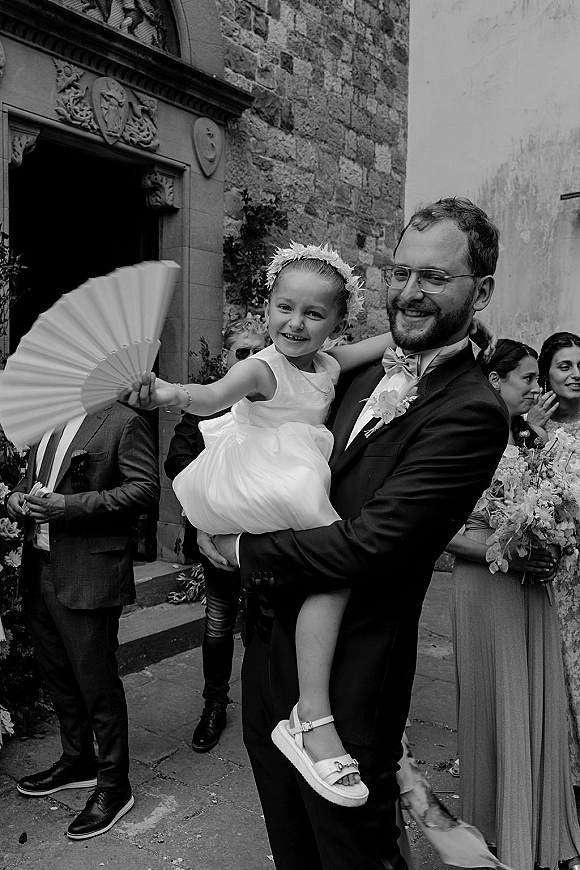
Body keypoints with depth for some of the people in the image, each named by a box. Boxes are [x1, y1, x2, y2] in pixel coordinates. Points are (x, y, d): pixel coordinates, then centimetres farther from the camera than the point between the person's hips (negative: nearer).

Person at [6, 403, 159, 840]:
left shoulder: (124, 422, -10)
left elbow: (145, 488, -17)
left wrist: (71, 507, -22)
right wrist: (17, 497, 2)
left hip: (87, 577, -8)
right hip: (39, 571, 8)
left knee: (97, 683, 3)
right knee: (58, 675, 20)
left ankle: (114, 785, 21)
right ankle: (77, 761, 40)